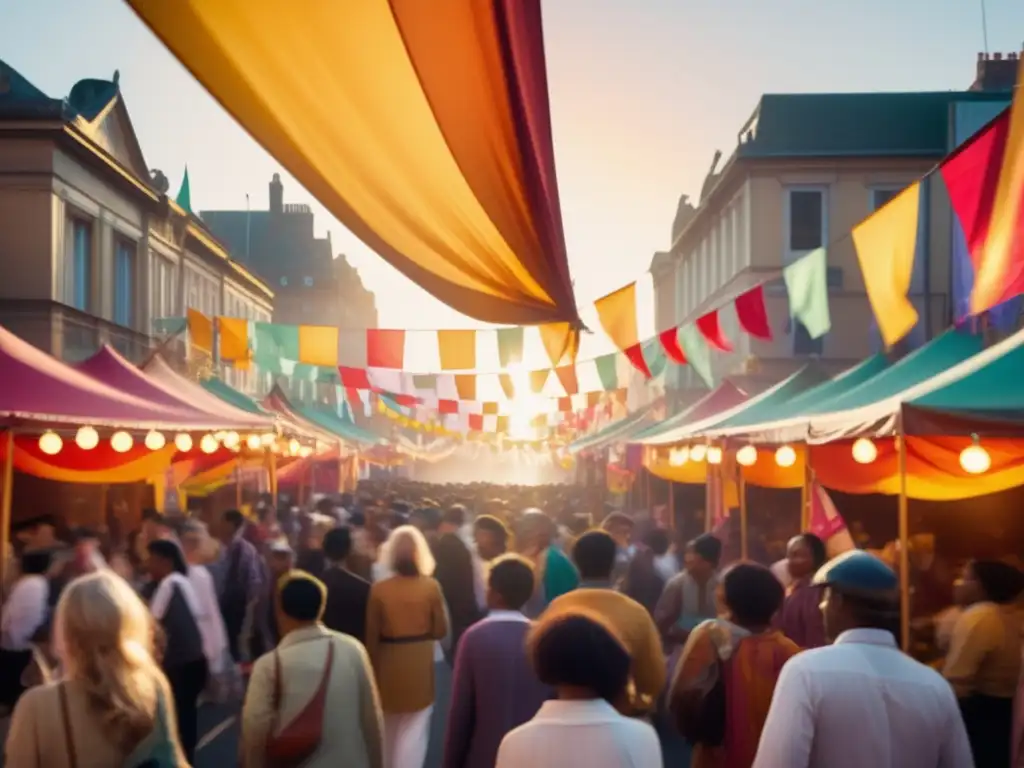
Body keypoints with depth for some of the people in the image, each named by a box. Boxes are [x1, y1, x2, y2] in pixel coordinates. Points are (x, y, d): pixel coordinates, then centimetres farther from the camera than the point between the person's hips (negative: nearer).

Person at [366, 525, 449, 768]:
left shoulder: (378, 589, -9)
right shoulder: (431, 587, -10)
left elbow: (371, 636, -4)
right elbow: (440, 630, -4)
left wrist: (373, 669, 9)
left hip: (388, 663, 1)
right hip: (419, 662, -1)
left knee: (387, 731, 22)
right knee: (414, 730, 6)